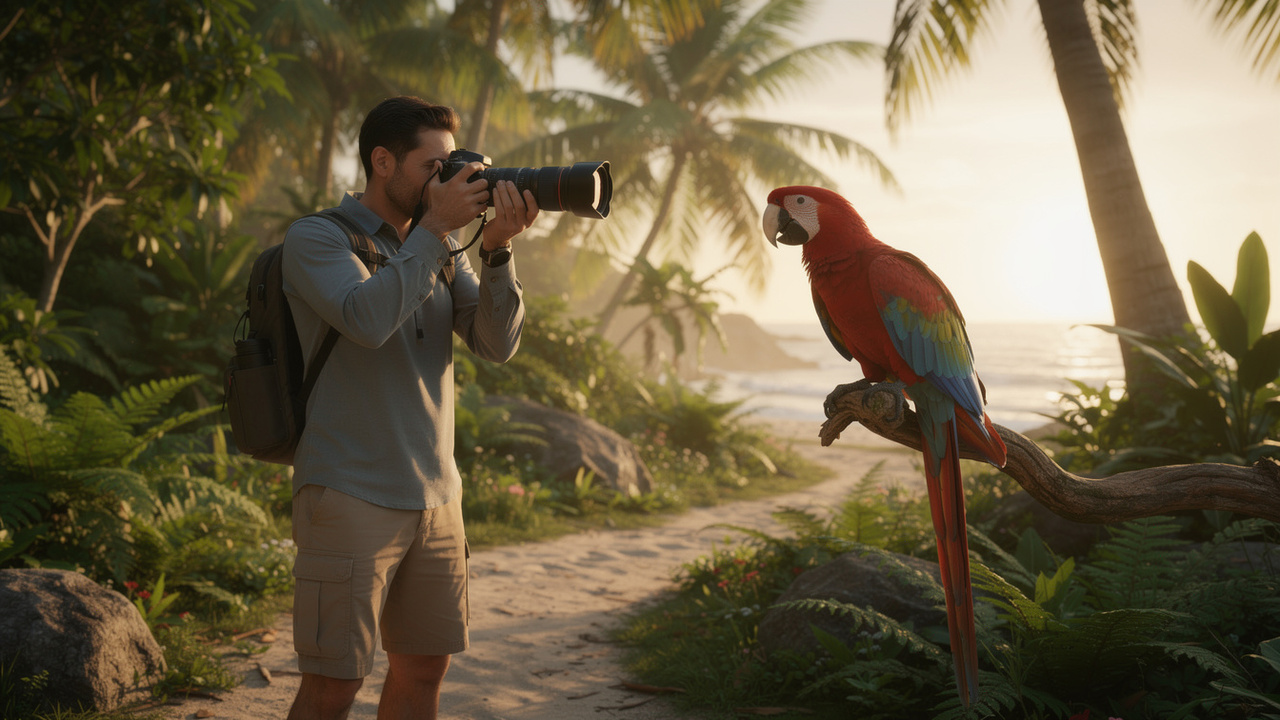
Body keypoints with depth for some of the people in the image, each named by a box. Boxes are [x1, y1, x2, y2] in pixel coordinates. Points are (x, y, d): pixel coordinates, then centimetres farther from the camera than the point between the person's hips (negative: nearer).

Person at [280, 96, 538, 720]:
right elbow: (367, 319, -24)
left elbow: (497, 342, 0)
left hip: (435, 498, 7)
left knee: (424, 667, 13)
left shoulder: (441, 250, 12)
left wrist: (497, 247, -15)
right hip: (349, 498, -6)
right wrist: (436, 227, -18)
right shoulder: (315, 238, -6)